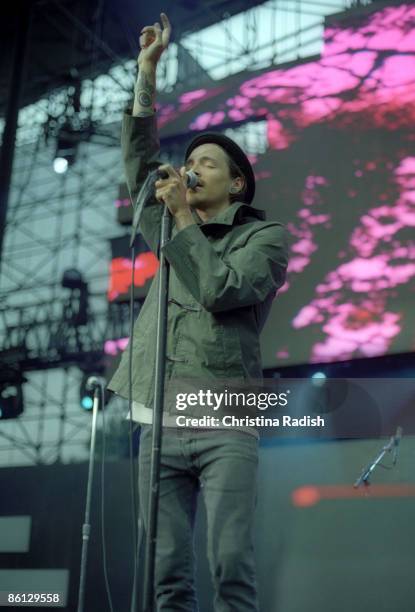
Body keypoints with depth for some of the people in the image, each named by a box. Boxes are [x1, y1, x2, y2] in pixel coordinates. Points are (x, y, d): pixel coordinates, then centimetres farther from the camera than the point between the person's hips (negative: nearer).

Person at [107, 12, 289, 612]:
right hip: (159, 422, 5)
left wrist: (183, 216, -5)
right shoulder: (177, 231, 22)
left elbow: (220, 290, -11)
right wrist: (146, 72, 14)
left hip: (224, 422, -4)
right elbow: (139, 163, 17)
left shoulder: (266, 235, 6)